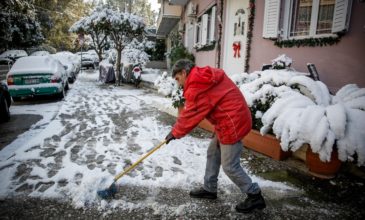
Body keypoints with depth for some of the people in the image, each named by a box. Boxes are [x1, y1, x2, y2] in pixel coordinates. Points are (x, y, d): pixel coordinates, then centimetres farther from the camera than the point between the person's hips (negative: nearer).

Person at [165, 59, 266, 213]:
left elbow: (190, 115, -10)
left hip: (232, 124, -10)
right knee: (213, 153, 18)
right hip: (231, 120, 11)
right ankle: (209, 189, 31)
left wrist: (175, 132, 4)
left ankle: (255, 196, 14)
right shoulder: (206, 77, 11)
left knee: (230, 166, -1)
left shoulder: (197, 89, -18)